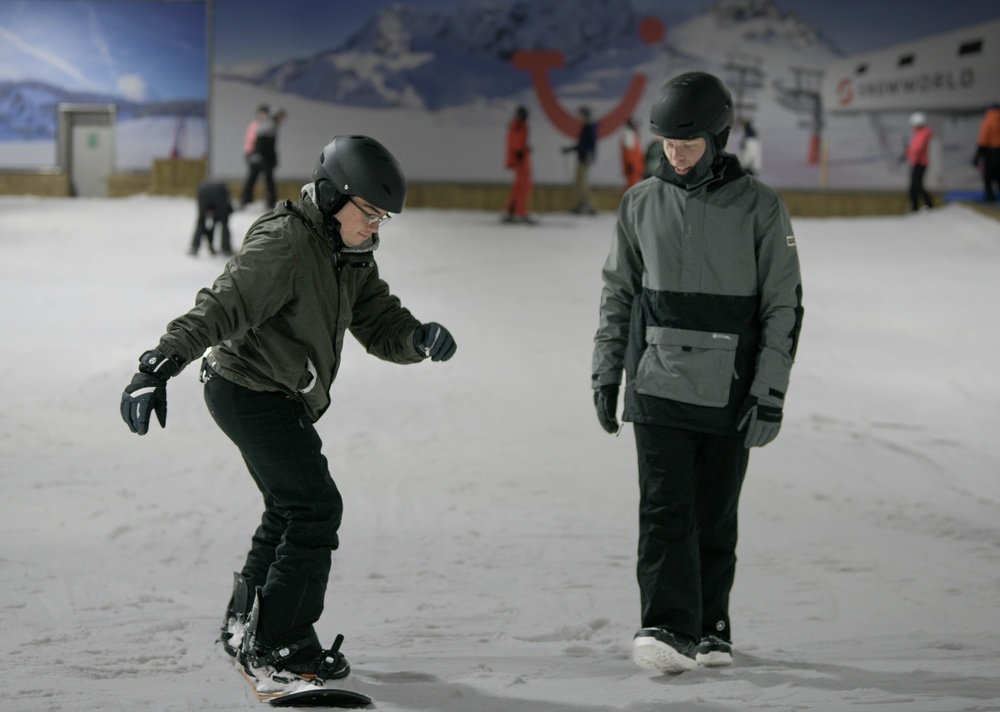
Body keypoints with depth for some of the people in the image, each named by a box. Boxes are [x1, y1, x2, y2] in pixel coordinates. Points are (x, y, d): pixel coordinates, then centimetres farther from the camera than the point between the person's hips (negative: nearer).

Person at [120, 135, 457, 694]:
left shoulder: (352, 258, 8)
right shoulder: (284, 243, -22)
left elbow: (381, 327, 4)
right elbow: (224, 306, -31)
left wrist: (418, 338, -19)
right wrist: (163, 362, -40)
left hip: (281, 399, 10)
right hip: (250, 391, -10)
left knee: (291, 509, 22)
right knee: (316, 507, -12)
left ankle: (246, 625, 39)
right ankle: (278, 647, -4)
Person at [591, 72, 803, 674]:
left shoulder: (759, 207, -2)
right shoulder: (642, 203, 6)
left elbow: (784, 305, -1)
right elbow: (618, 292, 15)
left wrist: (770, 393, -6)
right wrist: (606, 373, 12)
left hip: (729, 392, -1)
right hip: (658, 385, 1)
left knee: (716, 518, 6)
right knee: (665, 510, -10)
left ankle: (710, 629, 19)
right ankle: (669, 629, -14)